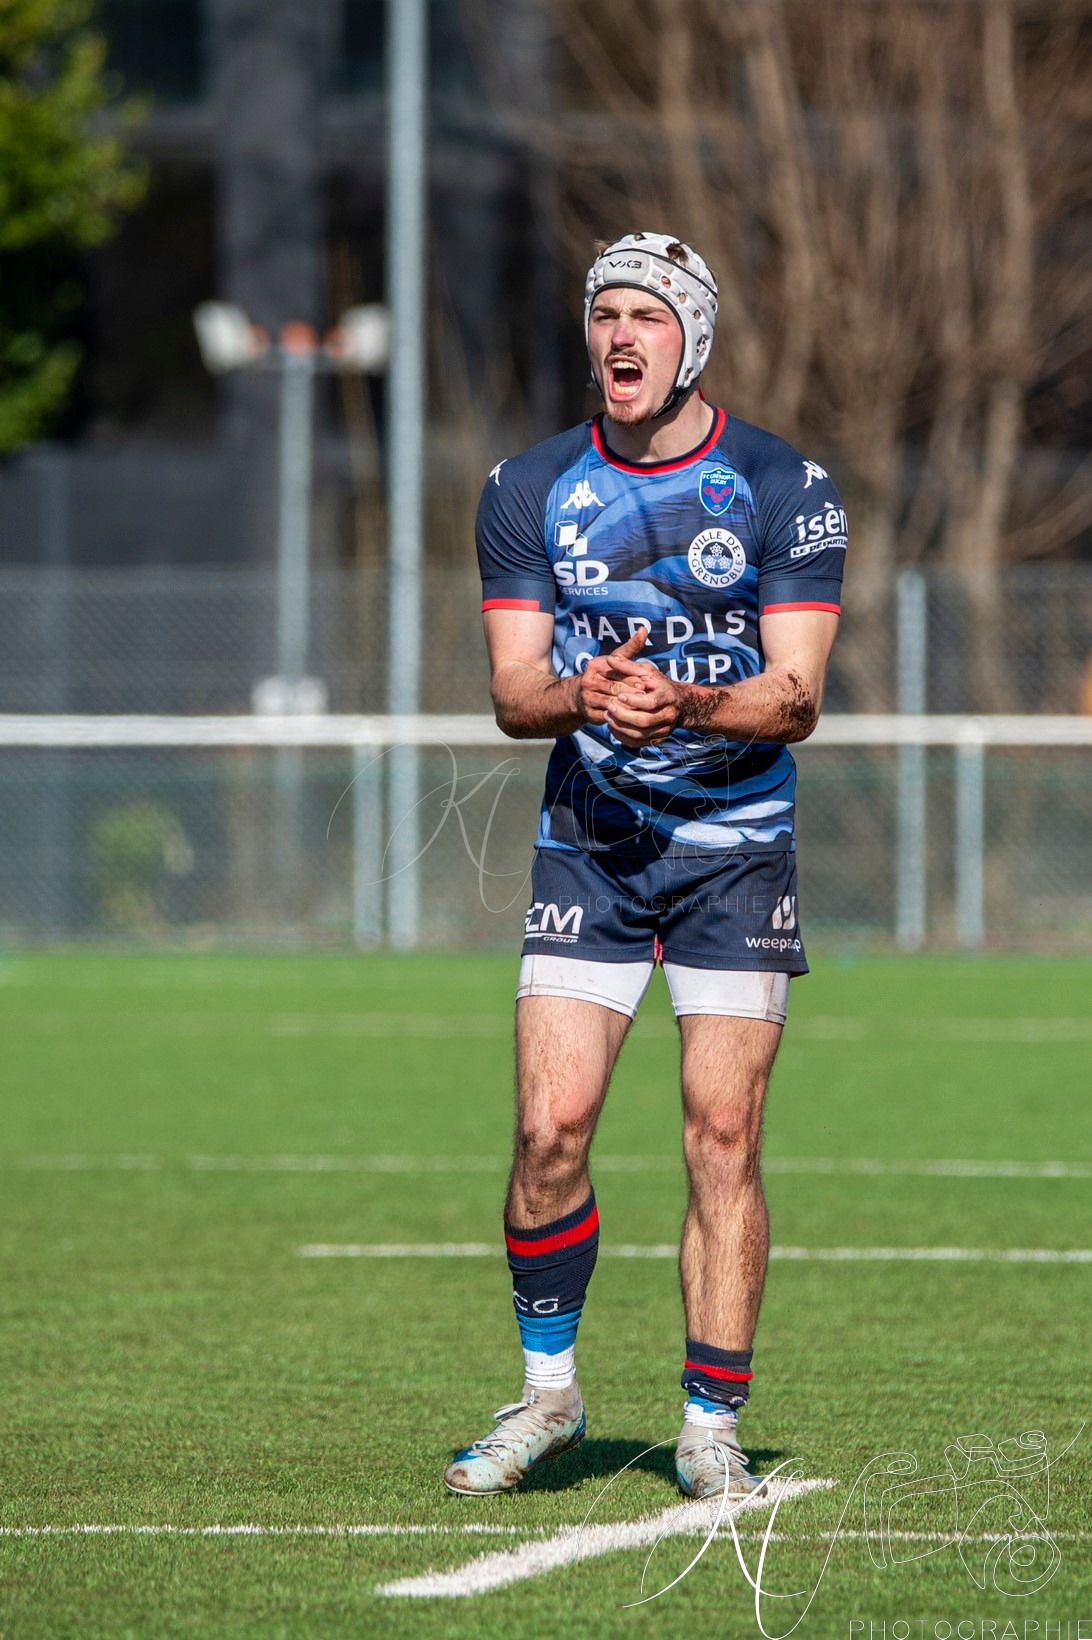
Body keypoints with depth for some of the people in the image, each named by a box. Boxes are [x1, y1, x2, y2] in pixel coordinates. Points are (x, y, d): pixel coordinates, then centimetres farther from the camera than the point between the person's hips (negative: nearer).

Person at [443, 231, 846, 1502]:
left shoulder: (784, 489, -3)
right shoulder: (528, 491, 4)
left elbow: (795, 696, -8)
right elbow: (512, 691, 0)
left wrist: (689, 706, -28)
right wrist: (586, 695, -23)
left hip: (736, 847, -1)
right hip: (588, 843, 1)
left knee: (723, 1138, -5)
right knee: (550, 1124, -9)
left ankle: (710, 1426, 3)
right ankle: (547, 1394, 9)